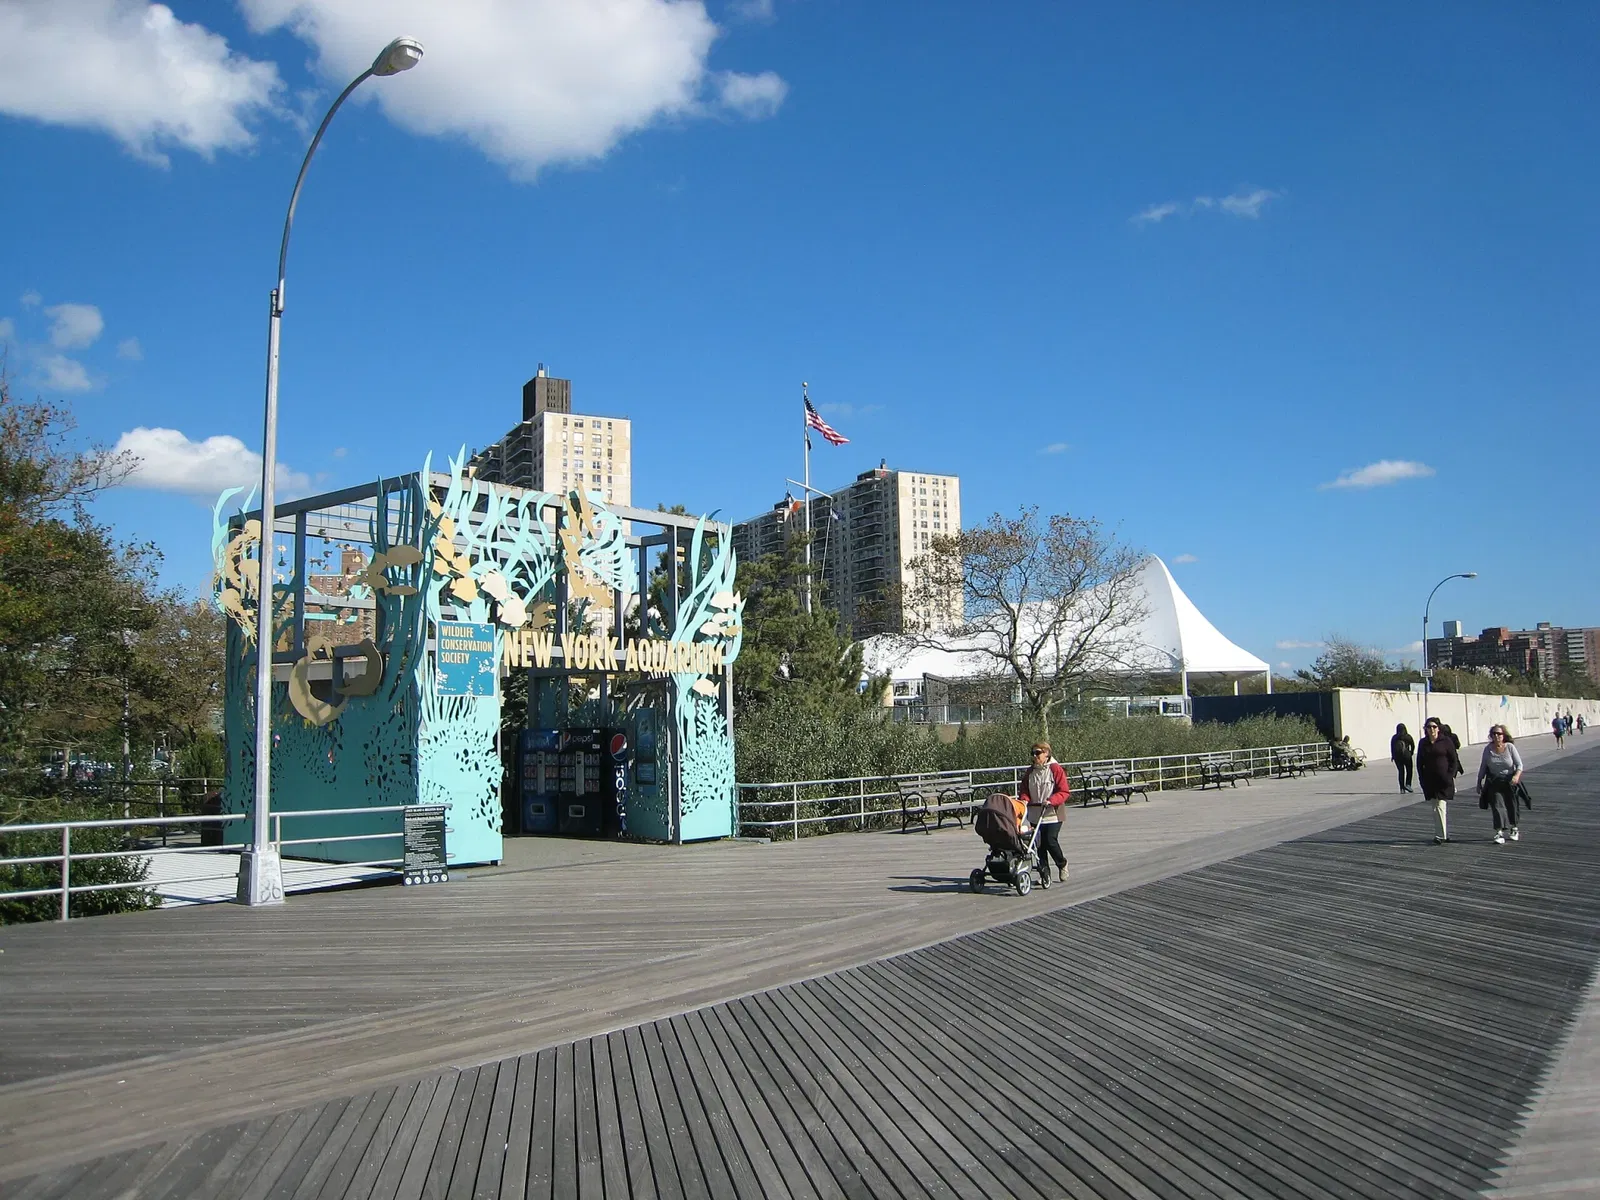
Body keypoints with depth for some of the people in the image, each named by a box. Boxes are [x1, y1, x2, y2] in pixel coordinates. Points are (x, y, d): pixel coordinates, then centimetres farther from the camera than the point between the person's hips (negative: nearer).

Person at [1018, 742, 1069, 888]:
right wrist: (1024, 799, -7)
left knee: (1050, 841, -10)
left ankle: (1062, 863, 18)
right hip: (1035, 815, 5)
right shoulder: (1029, 772, 11)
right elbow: (1025, 790, 15)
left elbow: (1064, 791, -9)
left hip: (1052, 814, -5)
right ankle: (1044, 874, 11)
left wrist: (1051, 801, -22)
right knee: (1039, 845, 2)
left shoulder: (1056, 769, -6)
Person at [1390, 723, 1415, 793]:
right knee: (1409, 770, 11)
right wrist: (1411, 752, 16)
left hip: (1397, 756, 2)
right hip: (1406, 755, -2)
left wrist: (1392, 756, 10)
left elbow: (1391, 747, 2)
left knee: (1400, 771, 8)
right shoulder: (1408, 737, -1)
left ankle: (1402, 787, 6)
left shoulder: (1394, 738, 4)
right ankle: (1408, 784, -6)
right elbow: (1413, 745, 0)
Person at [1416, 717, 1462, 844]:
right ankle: (1446, 834, 20)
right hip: (1429, 780, 5)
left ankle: (1440, 836, -7)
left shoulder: (1446, 741, -3)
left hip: (1444, 780, -5)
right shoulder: (1423, 743, 9)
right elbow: (1419, 762, 12)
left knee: (1440, 806, -10)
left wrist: (1450, 776, -11)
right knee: (1436, 807, 10)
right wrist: (1422, 778, 3)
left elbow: (1454, 760, -2)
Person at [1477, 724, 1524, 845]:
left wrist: (1517, 775, -27)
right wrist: (1479, 782, 7)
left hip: (1510, 781, 0)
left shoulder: (1510, 747, -9)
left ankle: (1514, 829, 37)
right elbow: (1483, 767, 6)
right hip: (1494, 782, 1)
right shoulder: (1488, 749, -3)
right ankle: (1499, 834, -16)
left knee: (1511, 806, 12)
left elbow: (1519, 764, -9)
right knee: (1496, 805, -13)